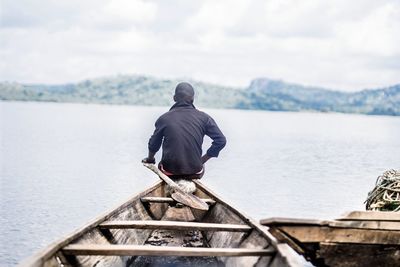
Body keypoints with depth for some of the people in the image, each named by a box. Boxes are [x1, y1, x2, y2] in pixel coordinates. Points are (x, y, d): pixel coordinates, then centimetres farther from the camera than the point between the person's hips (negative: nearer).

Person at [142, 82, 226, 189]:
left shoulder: (164, 119, -3)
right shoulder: (204, 118, -2)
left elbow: (154, 144, 8)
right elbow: (221, 140, -3)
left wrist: (150, 159, 28)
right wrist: (203, 159, 5)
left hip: (170, 171, 0)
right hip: (195, 172, 1)